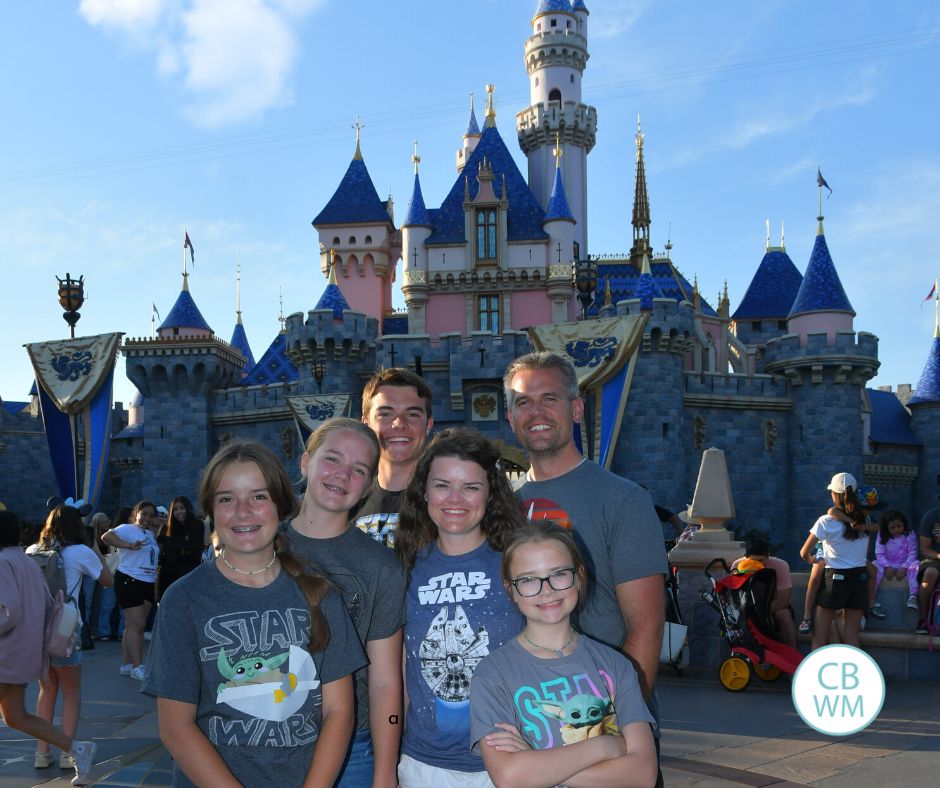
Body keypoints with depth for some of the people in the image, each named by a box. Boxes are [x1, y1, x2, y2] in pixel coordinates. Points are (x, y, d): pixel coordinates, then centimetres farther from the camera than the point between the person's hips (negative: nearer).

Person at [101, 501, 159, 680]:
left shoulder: (151, 534, 17)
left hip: (148, 584, 8)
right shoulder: (127, 529, -9)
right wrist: (129, 545, -33)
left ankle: (126, 664, 19)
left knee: (133, 625, 12)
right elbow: (106, 537, -25)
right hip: (129, 581, -8)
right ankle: (138, 667, -5)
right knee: (137, 625, -9)